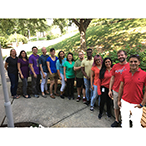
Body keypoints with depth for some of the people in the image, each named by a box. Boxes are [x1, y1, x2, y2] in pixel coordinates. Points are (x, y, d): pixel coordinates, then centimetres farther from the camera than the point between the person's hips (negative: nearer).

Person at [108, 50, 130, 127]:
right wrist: (110, 90, 5)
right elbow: (112, 78, 7)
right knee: (116, 107, 15)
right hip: (115, 91, 3)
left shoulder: (130, 66, -5)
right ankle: (117, 121, 34)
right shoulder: (115, 66, 3)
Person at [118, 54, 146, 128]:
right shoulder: (124, 73, -1)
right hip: (124, 102, 2)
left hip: (137, 104, -2)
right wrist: (119, 100, 6)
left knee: (136, 124, 8)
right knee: (124, 123, 14)